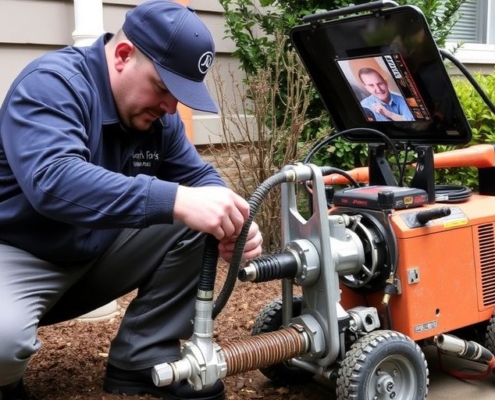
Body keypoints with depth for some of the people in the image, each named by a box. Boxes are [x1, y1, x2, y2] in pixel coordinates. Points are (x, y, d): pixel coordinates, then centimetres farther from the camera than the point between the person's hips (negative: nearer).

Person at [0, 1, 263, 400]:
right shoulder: (52, 83, -24)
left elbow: (198, 174, 5)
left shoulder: (157, 113, -1)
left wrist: (230, 219, -20)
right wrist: (176, 200, -50)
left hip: (97, 252, 7)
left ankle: (142, 360, 0)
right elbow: (53, 180, -41)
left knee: (194, 227, -9)